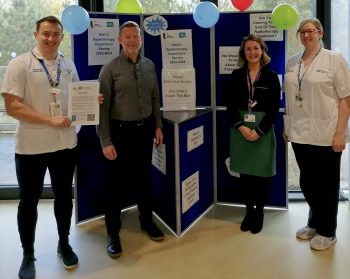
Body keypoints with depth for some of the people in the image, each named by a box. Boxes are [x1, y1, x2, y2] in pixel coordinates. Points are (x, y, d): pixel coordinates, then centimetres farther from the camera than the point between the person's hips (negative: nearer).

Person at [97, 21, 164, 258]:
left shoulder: (149, 66, 4)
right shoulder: (110, 69, -10)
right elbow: (103, 106, -11)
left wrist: (158, 126, 9)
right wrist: (106, 141, -14)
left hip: (145, 129, 4)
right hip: (121, 131, -4)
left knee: (144, 177, 17)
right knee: (118, 182, 4)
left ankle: (147, 220, 36)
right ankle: (113, 232, 19)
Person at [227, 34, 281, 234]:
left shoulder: (271, 76, 0)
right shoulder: (237, 75, 6)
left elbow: (274, 108, -4)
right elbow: (231, 105, 2)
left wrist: (259, 131, -14)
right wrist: (241, 127, -13)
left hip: (263, 131, -2)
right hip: (240, 130, 2)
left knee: (262, 173, 3)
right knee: (244, 172, 7)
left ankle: (259, 213, 18)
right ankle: (249, 211, 21)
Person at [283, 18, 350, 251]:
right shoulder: (292, 63, 9)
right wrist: (287, 126, 11)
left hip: (326, 135, -4)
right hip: (300, 134, 4)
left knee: (327, 185, 8)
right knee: (307, 182, 14)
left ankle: (327, 231, 23)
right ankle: (314, 223, 35)